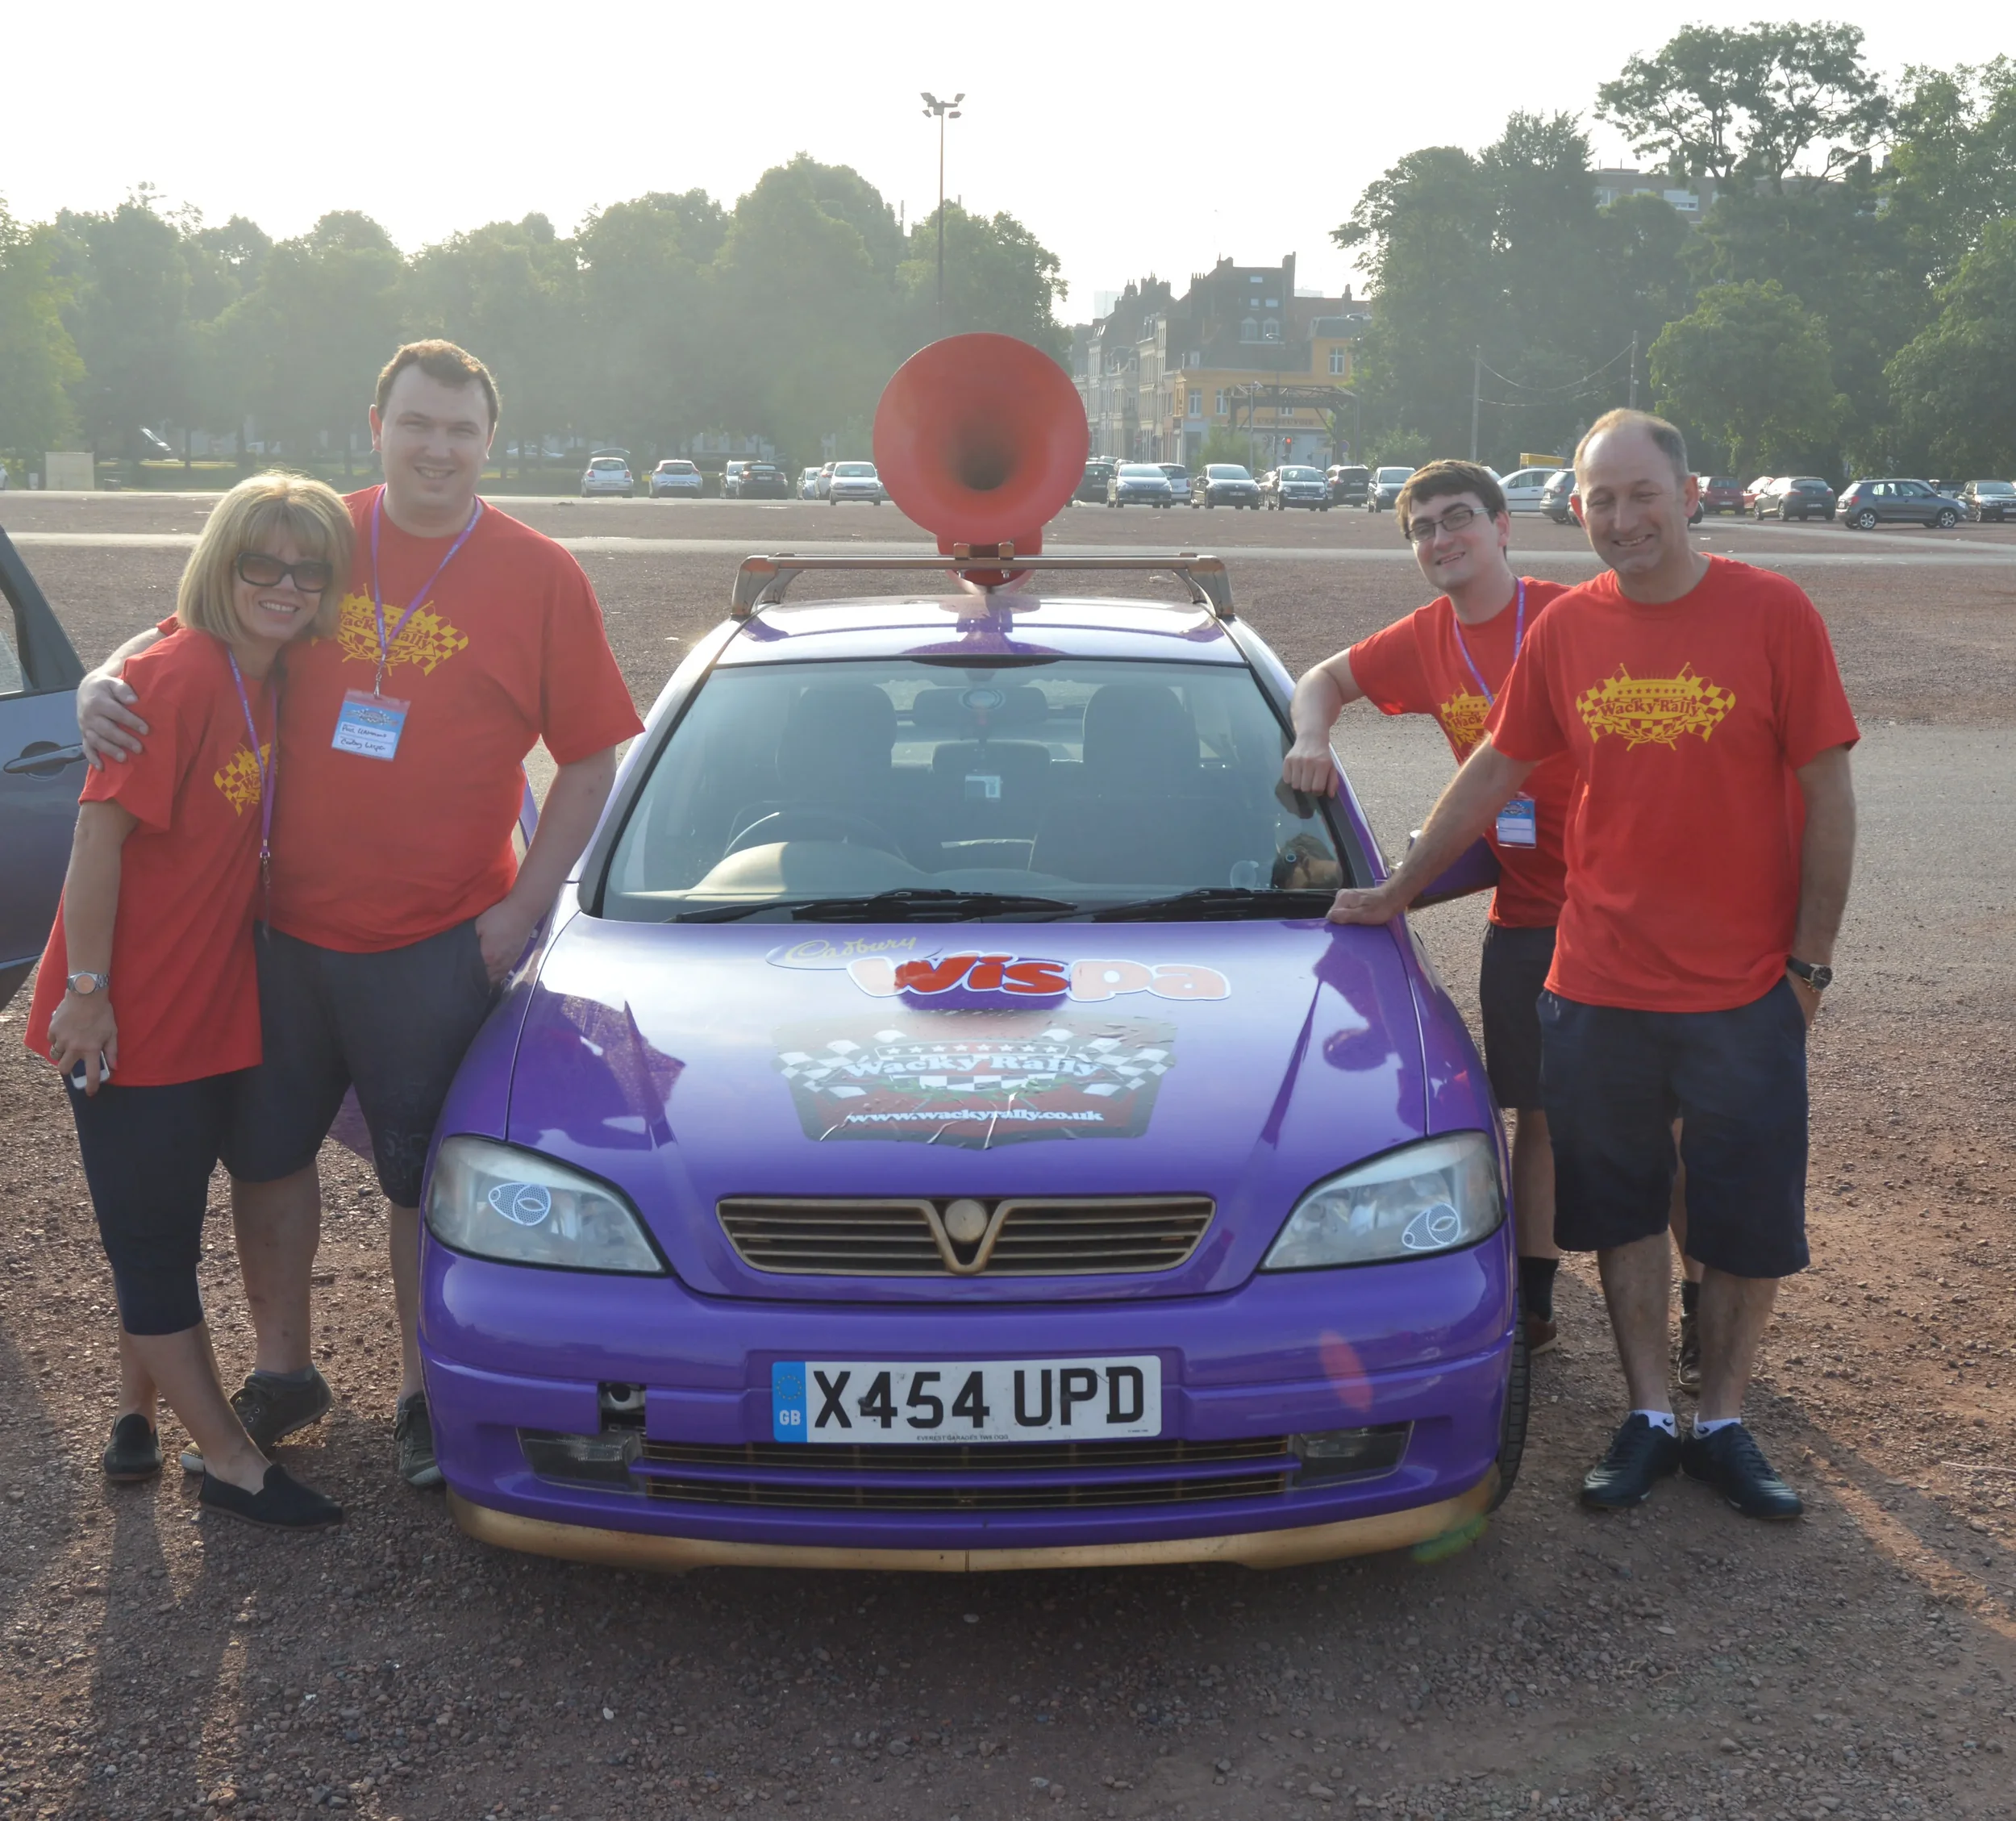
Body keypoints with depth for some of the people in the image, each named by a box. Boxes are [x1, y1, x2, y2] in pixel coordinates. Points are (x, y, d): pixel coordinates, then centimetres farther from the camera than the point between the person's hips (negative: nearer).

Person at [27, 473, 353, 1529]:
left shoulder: (270, 681, 5)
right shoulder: (177, 674, -19)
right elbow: (100, 830, -20)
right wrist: (86, 989, -19)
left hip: (213, 1011, 8)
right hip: (132, 1021, -8)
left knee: (162, 1230, 20)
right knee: (155, 1240, 6)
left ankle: (139, 1415, 35)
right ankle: (231, 1462, 15)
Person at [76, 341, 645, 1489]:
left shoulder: (540, 577, -5)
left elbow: (593, 758, -2)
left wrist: (525, 905, -9)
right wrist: (105, 681, -8)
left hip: (437, 943, -3)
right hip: (284, 923, 3)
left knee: (427, 1179, 8)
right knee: (267, 1151, 15)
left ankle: (427, 1396, 26)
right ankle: (284, 1374, 35)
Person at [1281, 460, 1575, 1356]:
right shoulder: (1424, 642, 6)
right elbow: (1324, 679, 22)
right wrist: (1311, 737, 0)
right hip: (1522, 916, 5)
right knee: (1540, 1111, 13)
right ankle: (1534, 1304, 24)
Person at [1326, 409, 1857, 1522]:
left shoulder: (1772, 614, -7)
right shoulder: (1566, 630, 2)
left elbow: (1826, 795, -4)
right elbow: (1493, 773, 13)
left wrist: (1809, 962, -5)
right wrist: (1396, 893, 16)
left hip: (1745, 991, -2)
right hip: (1597, 985, 2)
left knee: (1748, 1224, 9)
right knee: (1622, 1213, 11)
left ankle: (1722, 1425, 26)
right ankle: (1647, 1419, 25)